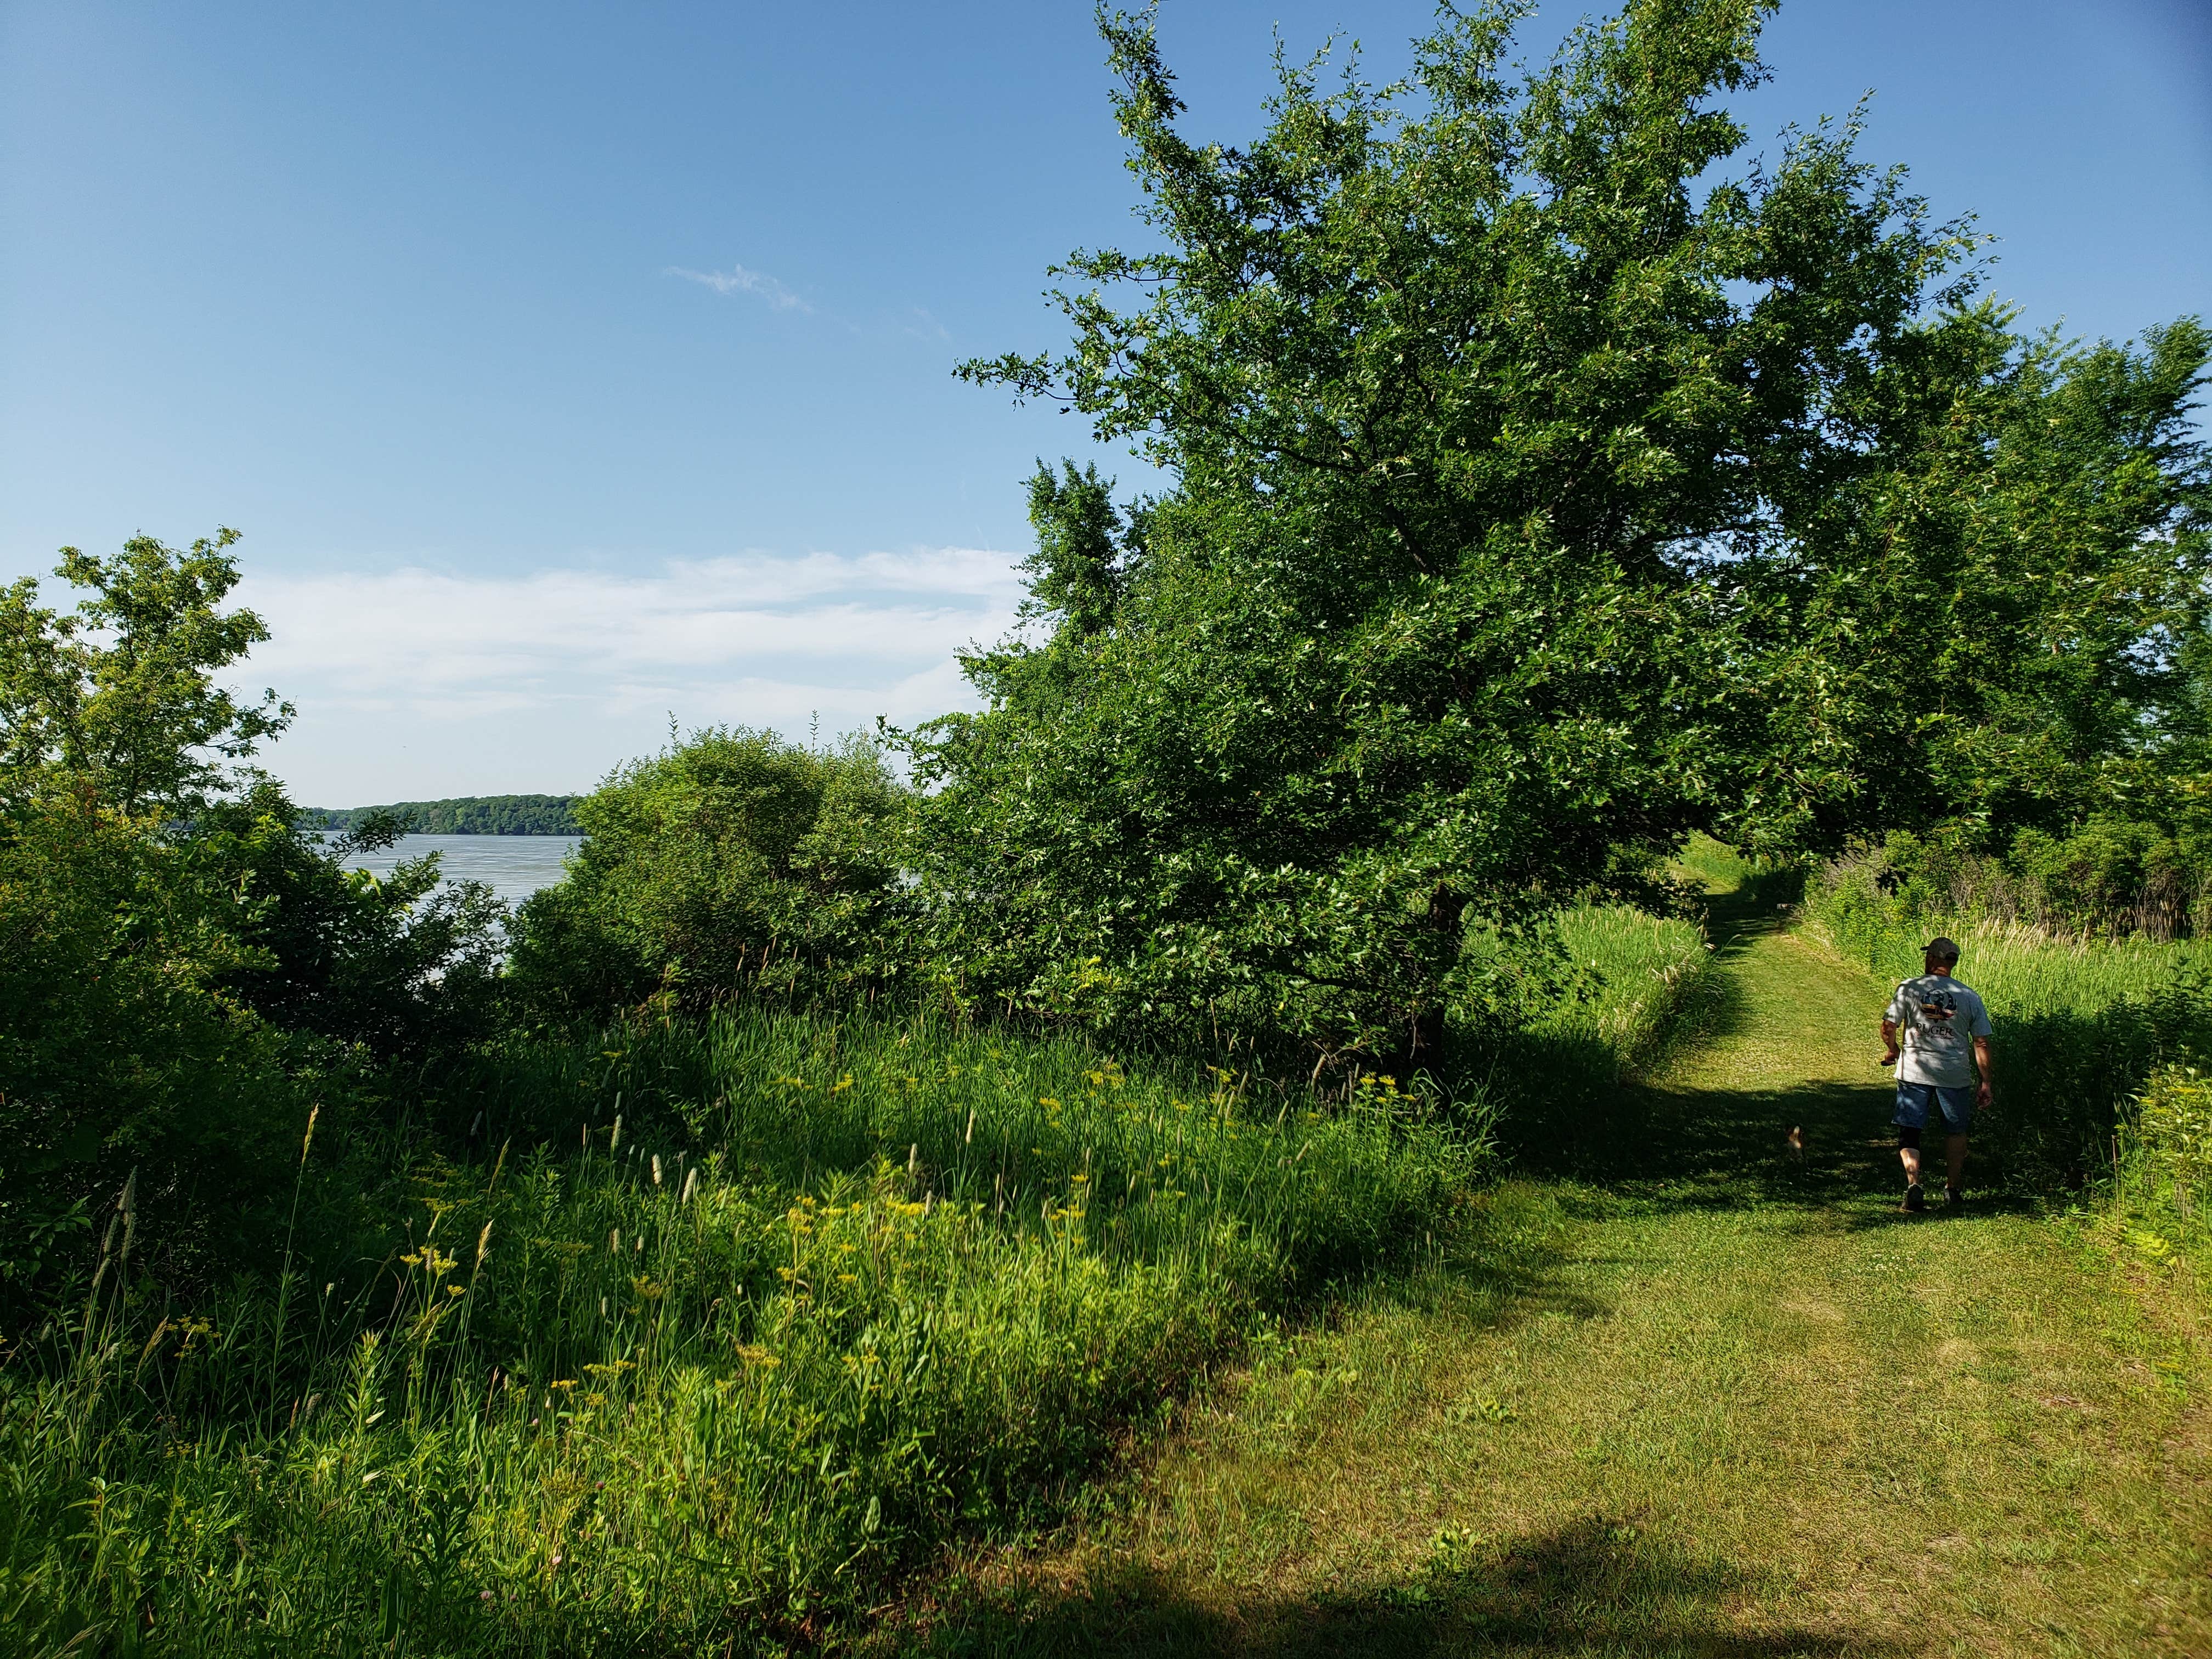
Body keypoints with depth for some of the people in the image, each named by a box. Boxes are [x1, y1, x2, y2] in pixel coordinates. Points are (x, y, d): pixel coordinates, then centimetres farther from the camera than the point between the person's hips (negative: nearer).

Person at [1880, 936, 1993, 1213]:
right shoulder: (1970, 997, 1)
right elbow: (1982, 1043, 1)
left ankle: (1914, 1184, -14)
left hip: (1914, 1071, -2)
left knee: (1909, 1132, 5)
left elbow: (1888, 1027, -7)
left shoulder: (1910, 988, -4)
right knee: (1956, 1132, 19)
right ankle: (1952, 1191, 24)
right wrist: (1985, 1082, 7)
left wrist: (1892, 1050, 13)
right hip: (1955, 1075, 2)